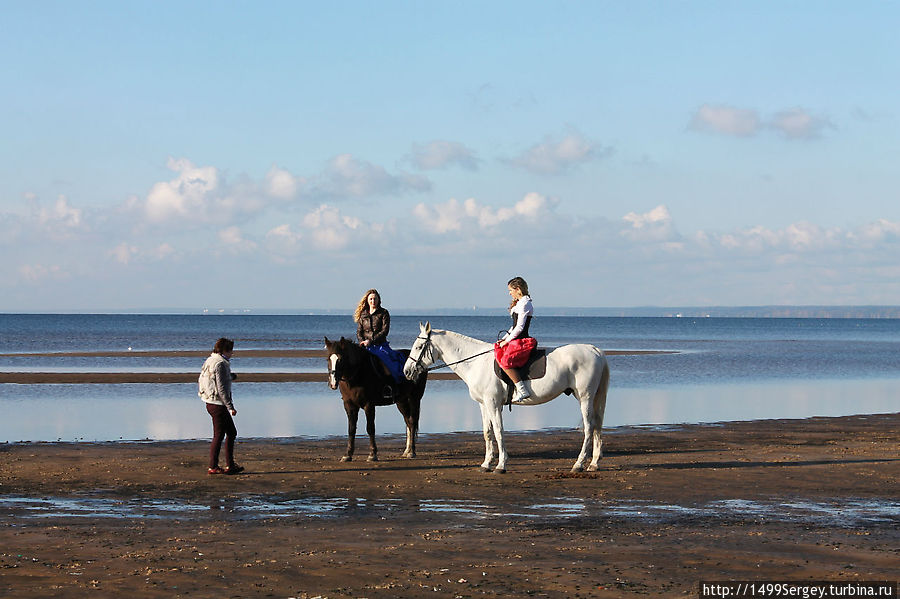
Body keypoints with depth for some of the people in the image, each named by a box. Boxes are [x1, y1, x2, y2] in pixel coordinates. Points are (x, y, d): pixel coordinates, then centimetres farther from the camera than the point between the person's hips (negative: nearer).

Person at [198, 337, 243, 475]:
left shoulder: (210, 361, 12)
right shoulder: (220, 364, -18)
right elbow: (221, 389, -21)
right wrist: (230, 407, -20)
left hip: (210, 403, 10)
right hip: (218, 404, -10)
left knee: (232, 433, 15)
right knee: (218, 436, -1)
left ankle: (230, 465, 17)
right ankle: (213, 467, 5)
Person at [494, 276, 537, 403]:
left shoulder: (524, 304, -14)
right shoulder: (520, 303, 18)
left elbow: (519, 327, -18)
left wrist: (507, 341, -12)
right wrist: (504, 339, 14)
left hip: (522, 342, -11)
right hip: (517, 340, 11)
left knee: (506, 361, -25)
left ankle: (522, 390, -28)